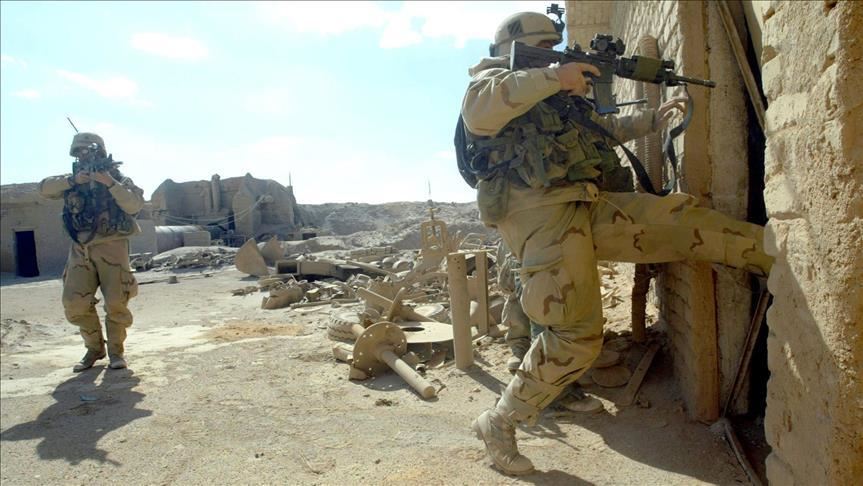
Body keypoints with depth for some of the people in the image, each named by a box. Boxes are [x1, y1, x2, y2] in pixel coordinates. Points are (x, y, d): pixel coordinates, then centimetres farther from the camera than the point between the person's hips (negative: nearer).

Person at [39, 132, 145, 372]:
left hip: (111, 247, -4)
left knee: (116, 302, -8)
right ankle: (94, 348, 16)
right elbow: (44, 188, 1)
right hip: (81, 249, 4)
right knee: (74, 303, -2)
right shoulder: (73, 179, 15)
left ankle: (116, 350, 10)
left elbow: (135, 205, -12)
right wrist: (73, 180, -11)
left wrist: (110, 183, -20)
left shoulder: (119, 178, 3)